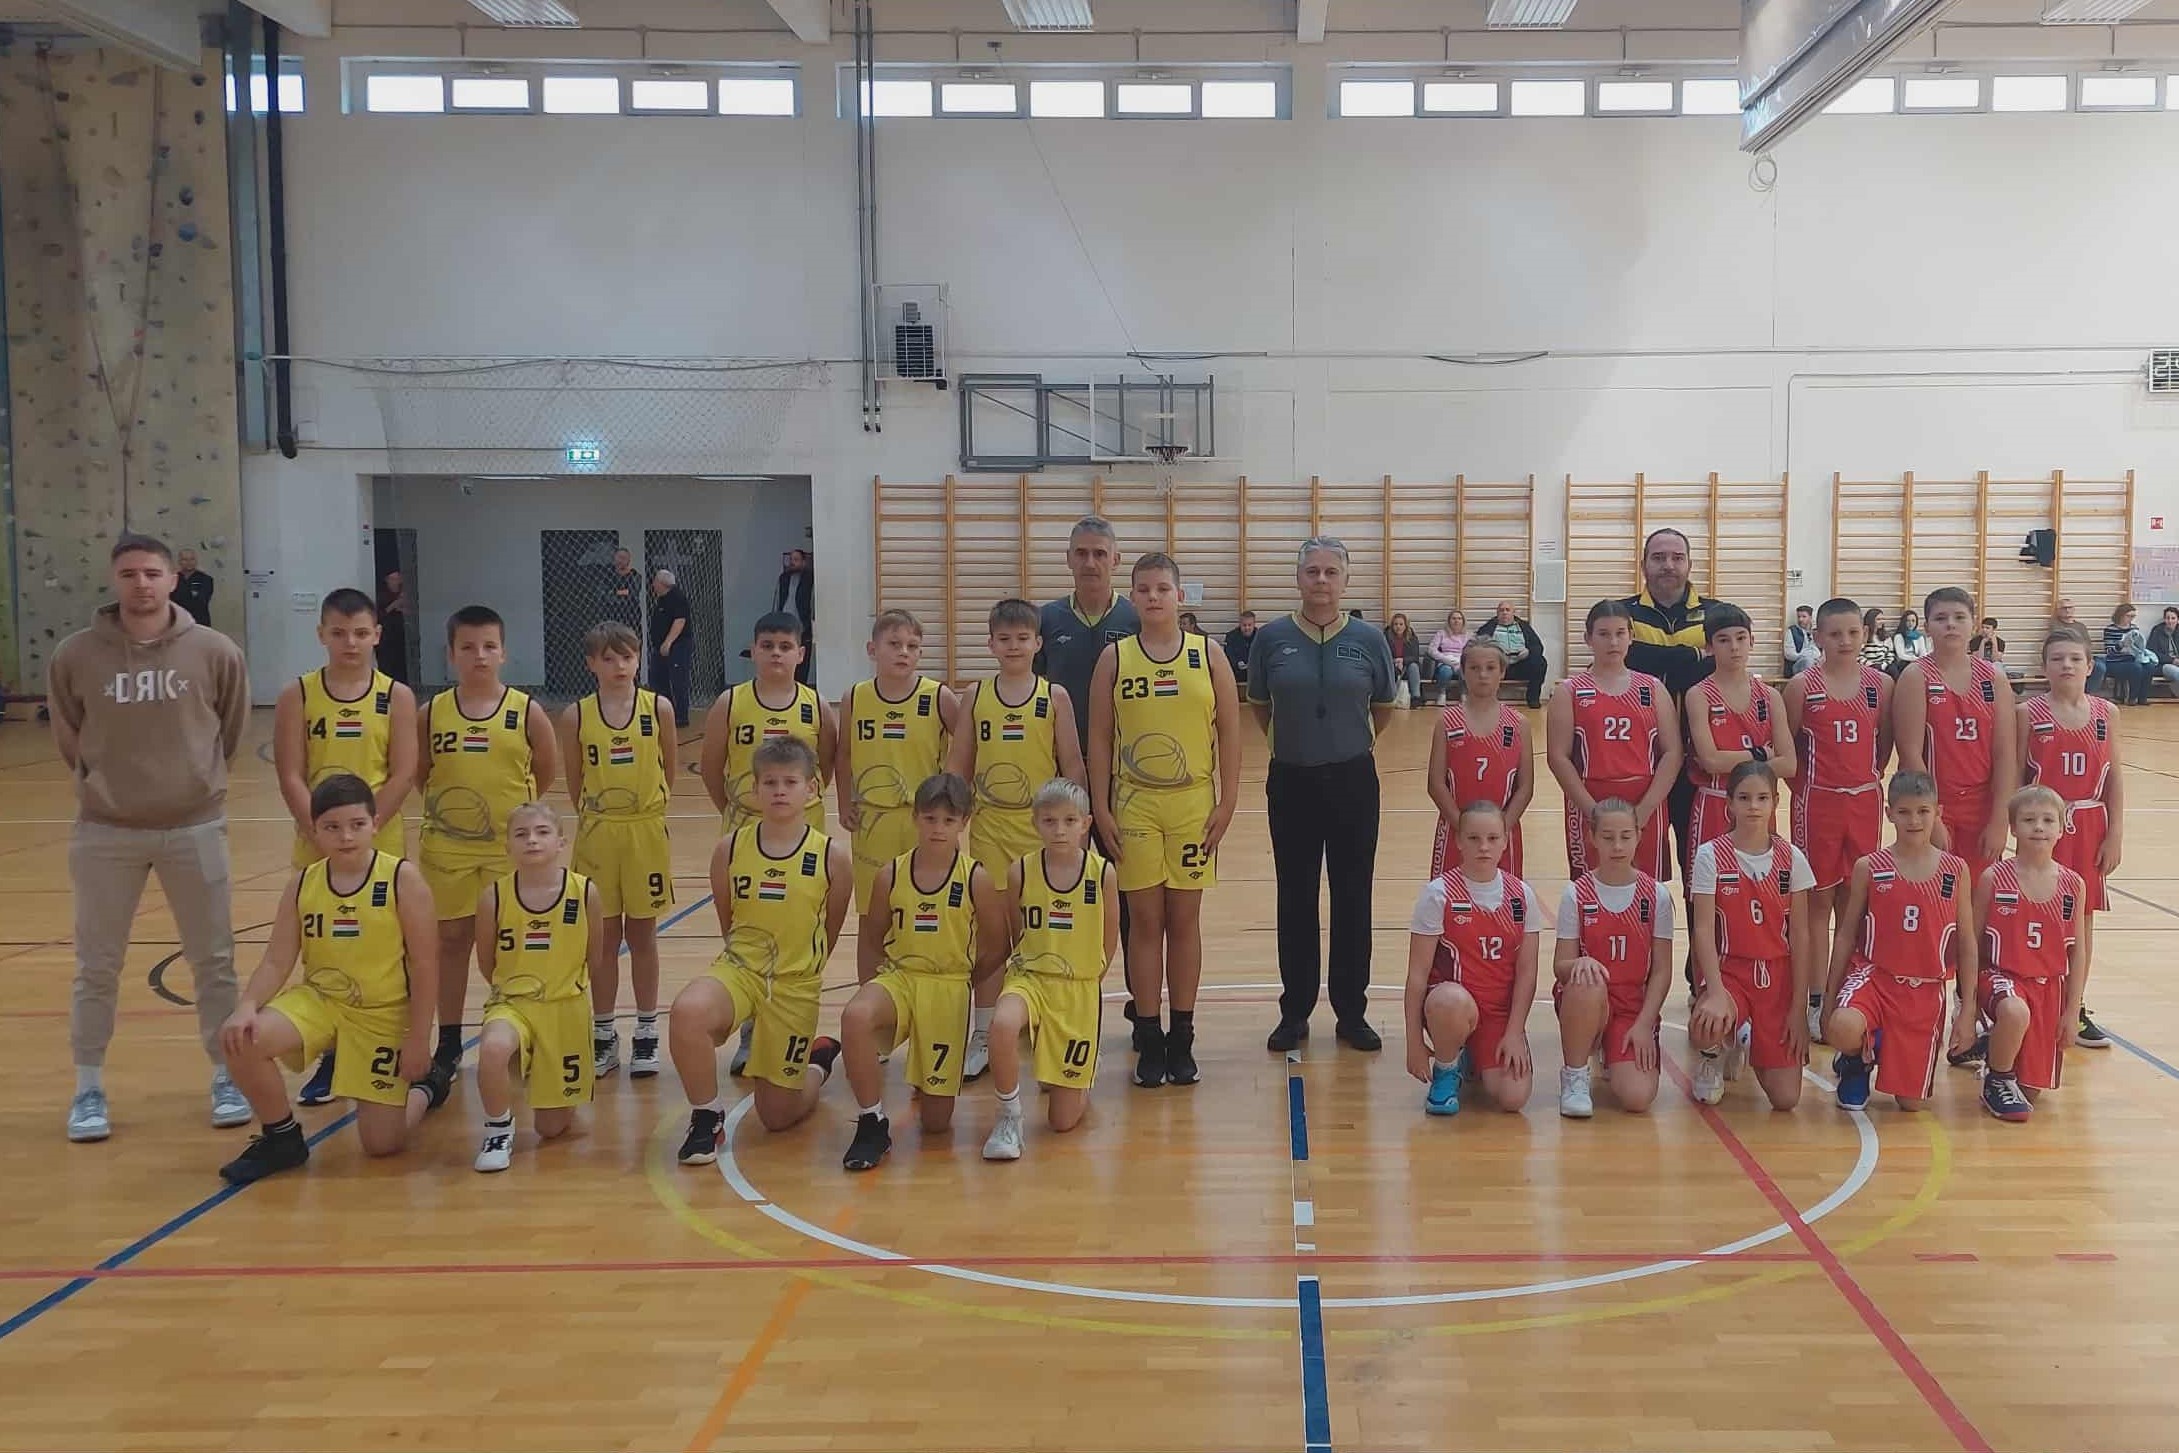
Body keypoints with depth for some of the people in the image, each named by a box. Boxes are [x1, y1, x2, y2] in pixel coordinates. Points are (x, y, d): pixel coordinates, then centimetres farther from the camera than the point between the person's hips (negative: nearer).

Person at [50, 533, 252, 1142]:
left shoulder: (214, 652, -8)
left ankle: (226, 1077, 23)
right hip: (105, 831, 0)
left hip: (195, 826, 0)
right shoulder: (75, 656, -8)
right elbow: (68, 741, 7)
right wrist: (103, 784, 9)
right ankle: (89, 1089, 23)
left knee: (213, 960, 9)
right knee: (97, 966, 9)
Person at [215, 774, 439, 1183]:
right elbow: (276, 962, -5)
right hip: (318, 998, 3)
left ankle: (421, 1088, 31)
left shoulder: (403, 878, -14)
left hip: (383, 1014, -3)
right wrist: (246, 1007, -25)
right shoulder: (303, 885, -3)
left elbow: (425, 965, -12)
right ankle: (281, 1138, 0)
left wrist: (418, 1039, -13)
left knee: (382, 1143, -6)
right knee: (241, 1040, -25)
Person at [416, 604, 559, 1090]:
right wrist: (444, 806, 3)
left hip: (510, 846, -1)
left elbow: (546, 773, 4)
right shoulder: (431, 714, -1)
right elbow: (418, 775, 9)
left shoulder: (526, 711, -5)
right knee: (452, 941, 10)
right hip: (448, 847, 2)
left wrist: (515, 807, 5)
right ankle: (448, 1045, 20)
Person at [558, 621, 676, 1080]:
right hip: (597, 833, 0)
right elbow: (574, 780, 6)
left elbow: (670, 768, 6)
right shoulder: (576, 716, -4)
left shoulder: (658, 708, -4)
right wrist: (591, 814, 9)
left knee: (641, 934, 9)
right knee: (603, 935, 8)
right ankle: (603, 1034, 19)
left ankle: (646, 1033, 19)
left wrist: (650, 805, 9)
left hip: (646, 831, 0)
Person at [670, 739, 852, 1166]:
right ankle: (707, 1118, -11)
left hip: (796, 985, -1)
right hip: (739, 967, 1)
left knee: (777, 1117, 6)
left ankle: (817, 1063, 41)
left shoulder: (833, 857, -9)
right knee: (687, 1012, -35)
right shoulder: (730, 849, -5)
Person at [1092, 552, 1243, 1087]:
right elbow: (1099, 739, 1)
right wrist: (1101, 809, -4)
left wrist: (1227, 803, -3)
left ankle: (1182, 1037, 16)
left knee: (1184, 919, 6)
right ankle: (1149, 1038, 12)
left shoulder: (1208, 656, 1)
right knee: (1145, 921, 4)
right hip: (1134, 805, 0)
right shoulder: (1114, 658, 1)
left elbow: (1230, 733, 2)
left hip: (1194, 804, 0)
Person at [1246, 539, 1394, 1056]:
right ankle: (1294, 1012, 18)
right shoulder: (1272, 639, -3)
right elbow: (1258, 705, 10)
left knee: (1353, 897, 6)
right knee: (1296, 898, 8)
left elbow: (1383, 707, 10)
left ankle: (1352, 1013, 18)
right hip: (1291, 781, 0)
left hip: (1352, 781, 0)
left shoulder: (1369, 640, -3)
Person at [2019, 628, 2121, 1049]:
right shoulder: (2028, 714, -4)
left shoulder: (2106, 713, 3)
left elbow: (2114, 777, 5)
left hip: (2090, 828, 3)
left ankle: (2076, 1010, 19)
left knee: (2082, 919, 9)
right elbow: (2015, 777, -3)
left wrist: (2115, 834, 0)